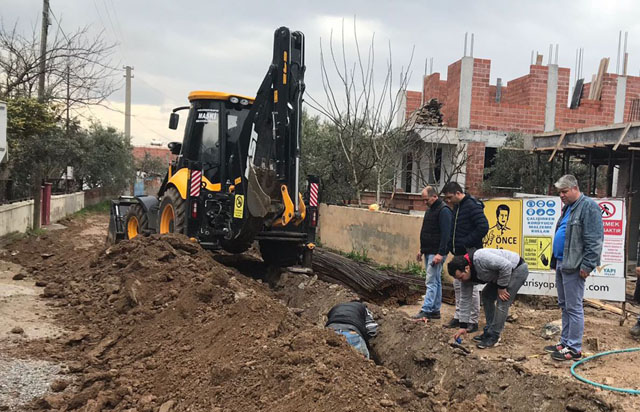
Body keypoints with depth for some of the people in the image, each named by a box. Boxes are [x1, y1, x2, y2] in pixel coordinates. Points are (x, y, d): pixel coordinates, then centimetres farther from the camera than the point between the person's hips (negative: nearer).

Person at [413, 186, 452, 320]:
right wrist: (422, 249, 22)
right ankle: (435, 310, 17)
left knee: (431, 282, -9)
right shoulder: (430, 209, 16)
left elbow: (446, 234, -20)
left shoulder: (443, 211, -14)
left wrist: (440, 253, -24)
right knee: (436, 281, 12)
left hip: (436, 253, -10)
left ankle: (426, 310, -8)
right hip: (428, 252, 10)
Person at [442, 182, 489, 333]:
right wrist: (452, 245, 8)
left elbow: (483, 227, -23)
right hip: (459, 254, 10)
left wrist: (466, 242, -20)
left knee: (471, 287, -2)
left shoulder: (472, 206, -16)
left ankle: (473, 321, 7)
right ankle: (458, 316, 25)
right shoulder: (457, 207, 13)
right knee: (458, 285, 15)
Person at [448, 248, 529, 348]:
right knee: (486, 296, 9)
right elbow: (465, 300, -1)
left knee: (502, 302, -13)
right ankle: (489, 331, 17)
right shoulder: (466, 276, -7)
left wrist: (501, 287, -20)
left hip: (518, 269, -9)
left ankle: (493, 337, -4)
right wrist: (463, 326, 0)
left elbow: (506, 265, -32)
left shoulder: (480, 258, -34)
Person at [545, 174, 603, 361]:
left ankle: (574, 348, 3)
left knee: (573, 307, -4)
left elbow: (594, 240, -19)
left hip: (574, 267, -10)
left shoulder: (589, 207, -13)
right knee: (564, 306, 15)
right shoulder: (567, 208, 18)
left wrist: (587, 265, -21)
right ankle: (565, 342, 25)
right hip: (561, 263, 10)